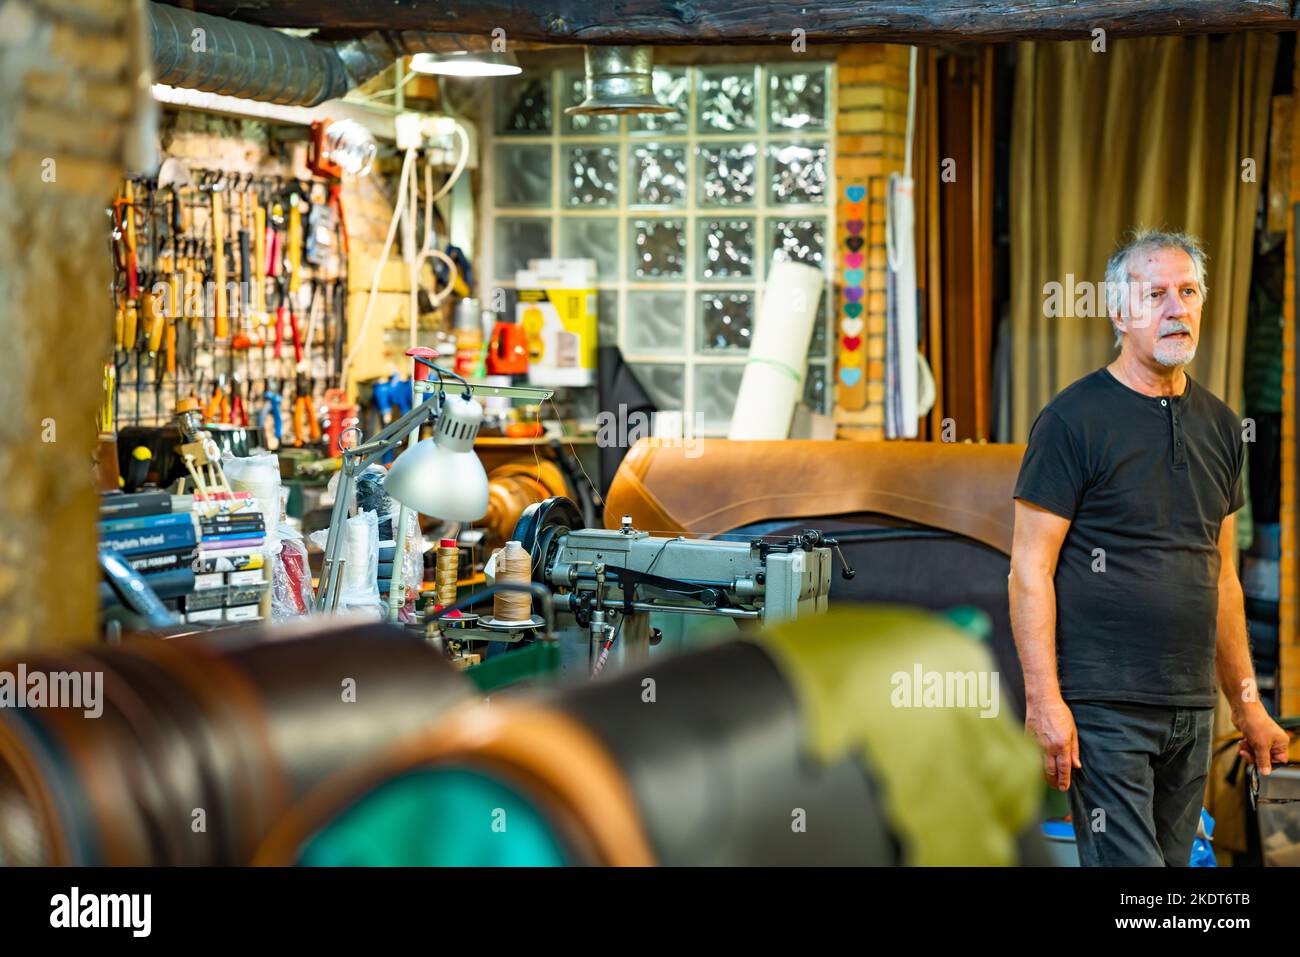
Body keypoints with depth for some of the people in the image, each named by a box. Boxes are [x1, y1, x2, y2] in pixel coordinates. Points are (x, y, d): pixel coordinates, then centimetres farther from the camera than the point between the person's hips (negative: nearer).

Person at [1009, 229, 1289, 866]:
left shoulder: (1219, 424, 14)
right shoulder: (1074, 419, -7)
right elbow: (1029, 571, -10)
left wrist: (1247, 705, 17)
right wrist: (1044, 700, -18)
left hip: (1192, 711, 7)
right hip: (1104, 709, -6)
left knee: (1174, 858, 10)